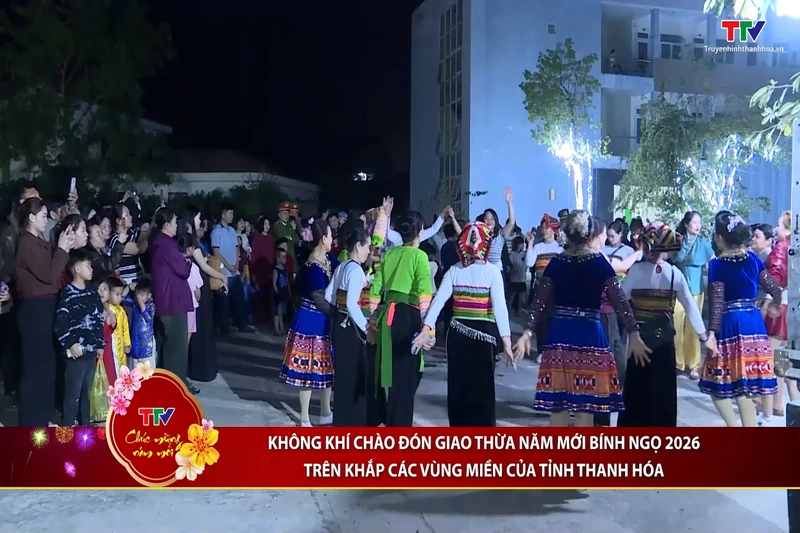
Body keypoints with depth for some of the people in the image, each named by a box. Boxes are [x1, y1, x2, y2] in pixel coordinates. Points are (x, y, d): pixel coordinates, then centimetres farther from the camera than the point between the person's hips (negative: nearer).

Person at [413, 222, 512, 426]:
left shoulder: (454, 271, 1)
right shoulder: (492, 271, -7)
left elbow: (438, 300, -9)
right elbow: (499, 306, -15)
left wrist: (427, 329, -14)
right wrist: (506, 340, -18)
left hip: (457, 333, 3)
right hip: (483, 334, -2)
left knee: (458, 385, 12)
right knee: (482, 387, 5)